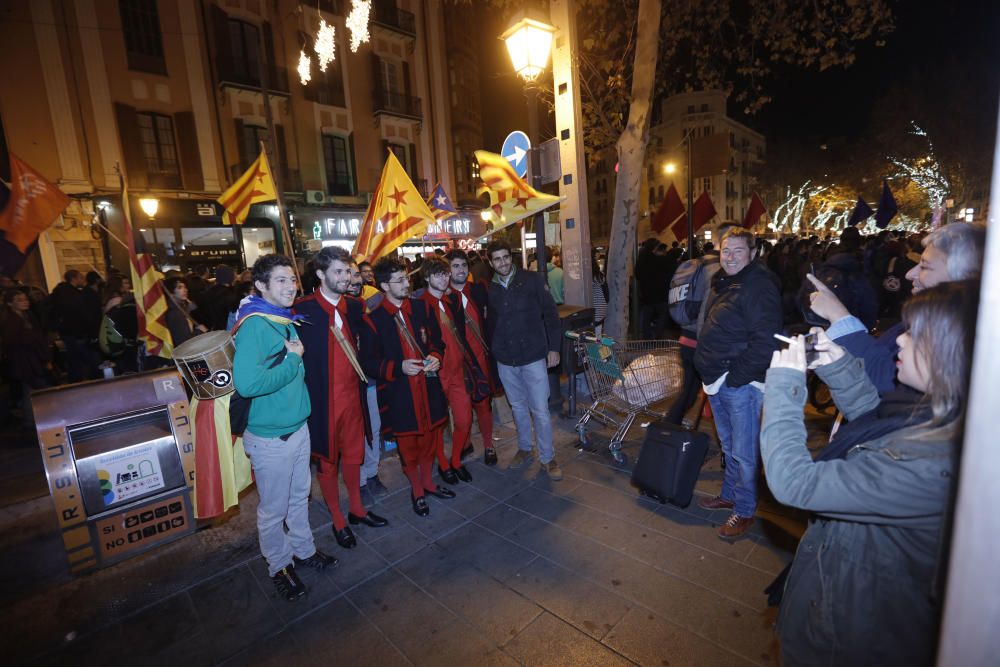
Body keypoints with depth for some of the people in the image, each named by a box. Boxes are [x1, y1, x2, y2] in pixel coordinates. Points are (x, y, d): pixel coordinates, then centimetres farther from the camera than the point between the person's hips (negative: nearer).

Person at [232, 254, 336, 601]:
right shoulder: (253, 325, -20)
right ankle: (279, 566, 36)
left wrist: (298, 357, -1)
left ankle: (303, 549, 44)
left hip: (299, 427, 7)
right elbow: (247, 383, -31)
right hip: (270, 438, -7)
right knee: (274, 510, 13)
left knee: (300, 496, 24)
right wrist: (293, 360, -21)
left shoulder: (287, 320, 5)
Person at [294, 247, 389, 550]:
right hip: (322, 399, -5)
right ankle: (338, 520, 33)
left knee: (353, 455, 20)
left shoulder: (354, 306, 2)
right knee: (327, 461, 14)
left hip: (352, 393, 5)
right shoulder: (303, 309, -14)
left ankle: (356, 509, 41)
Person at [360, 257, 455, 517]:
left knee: (430, 437, 18)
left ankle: (427, 482, 41)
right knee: (407, 444, 11)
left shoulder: (421, 307, 2)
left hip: (428, 385, 4)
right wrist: (398, 367, -21)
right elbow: (368, 362, -8)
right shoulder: (373, 319, -10)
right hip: (398, 391, -4)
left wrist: (436, 356, -9)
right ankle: (417, 490, 34)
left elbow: (436, 339, 11)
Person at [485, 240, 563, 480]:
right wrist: (491, 351, 10)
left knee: (540, 410, 0)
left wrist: (554, 347, -8)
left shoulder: (532, 280, -5)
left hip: (534, 356, -3)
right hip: (505, 360, 3)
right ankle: (524, 449, 35)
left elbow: (550, 313, -4)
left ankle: (547, 458, 17)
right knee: (518, 407, 17)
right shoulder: (489, 289, 3)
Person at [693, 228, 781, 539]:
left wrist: (735, 376, -19)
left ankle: (744, 511, 19)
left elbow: (765, 342, -24)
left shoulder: (759, 286, -16)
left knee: (743, 453, 3)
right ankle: (729, 495, 38)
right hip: (717, 381, 9)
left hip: (741, 384, -9)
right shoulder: (722, 283, 13)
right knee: (728, 446, 22)